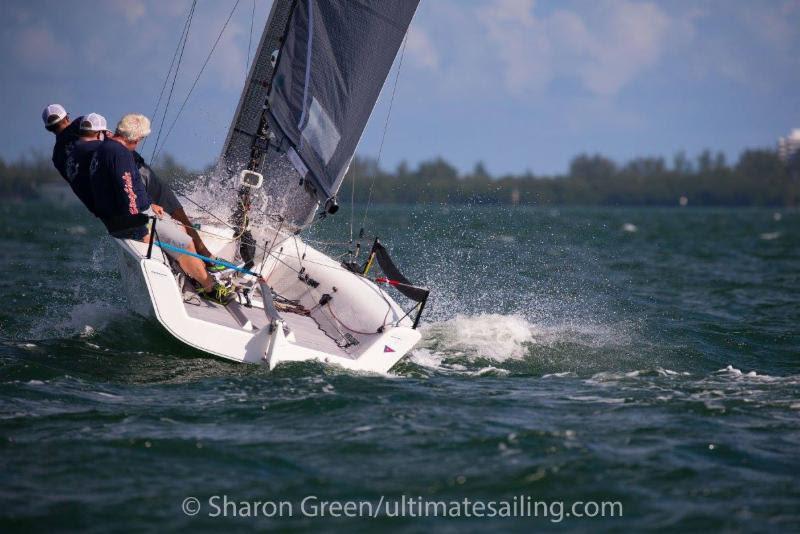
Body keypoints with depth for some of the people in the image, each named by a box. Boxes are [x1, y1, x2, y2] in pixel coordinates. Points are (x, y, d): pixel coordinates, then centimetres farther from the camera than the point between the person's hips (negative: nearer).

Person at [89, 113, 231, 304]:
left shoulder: (103, 148, 9)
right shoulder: (120, 153, -24)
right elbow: (126, 194, -28)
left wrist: (149, 205, 20)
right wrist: (143, 233, -23)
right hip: (130, 220, -11)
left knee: (181, 230, 21)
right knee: (184, 243, -7)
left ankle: (202, 272, 28)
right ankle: (209, 287, 4)